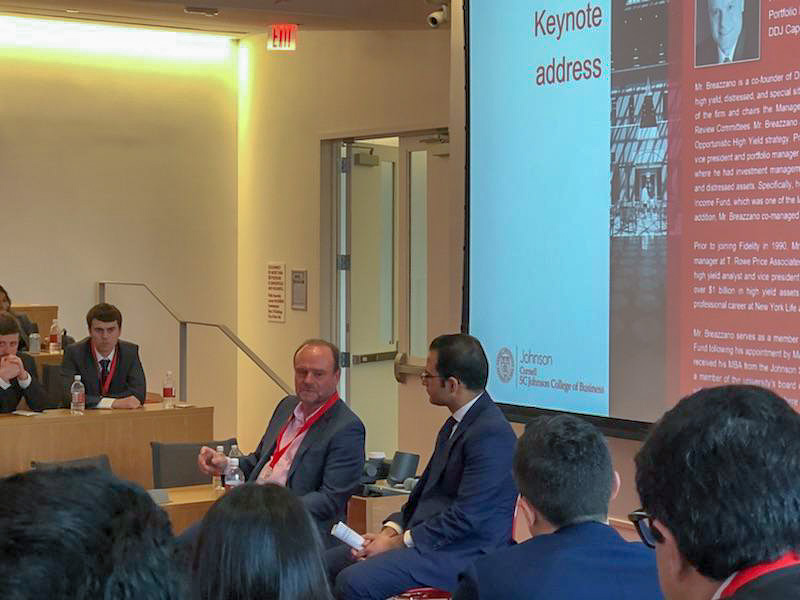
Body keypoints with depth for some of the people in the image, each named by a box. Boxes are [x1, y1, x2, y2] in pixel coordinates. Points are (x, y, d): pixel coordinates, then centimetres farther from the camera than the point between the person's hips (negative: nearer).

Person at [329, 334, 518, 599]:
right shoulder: (455, 424, 13)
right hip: (424, 535, 10)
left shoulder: (492, 433, -20)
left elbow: (466, 517, -22)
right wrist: (390, 531, 3)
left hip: (462, 553, -10)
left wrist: (397, 542, -16)